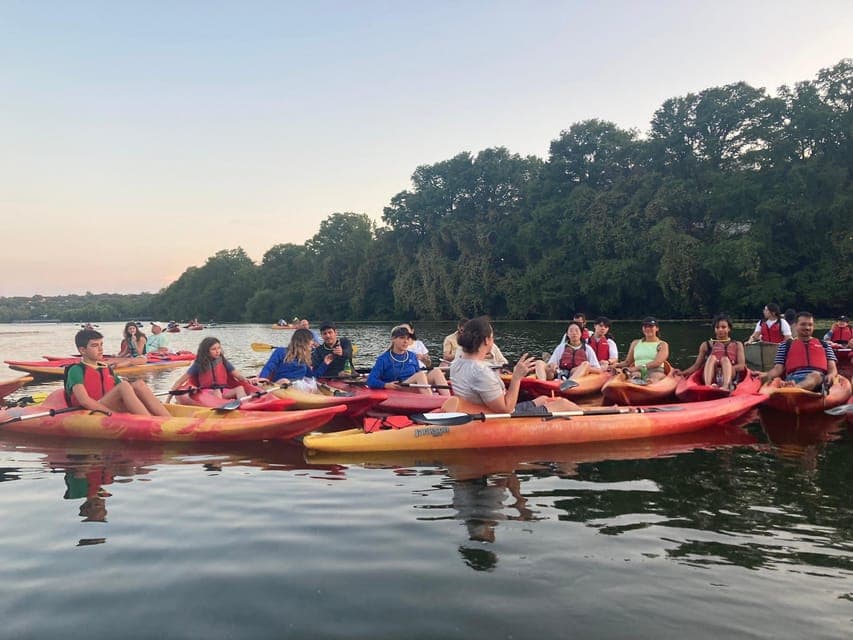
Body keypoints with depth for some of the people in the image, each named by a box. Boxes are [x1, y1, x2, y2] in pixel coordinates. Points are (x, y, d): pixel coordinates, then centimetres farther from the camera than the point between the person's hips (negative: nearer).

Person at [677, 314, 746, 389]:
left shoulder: (737, 345, 16)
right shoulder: (706, 345, 18)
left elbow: (742, 366, 3)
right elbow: (697, 365, 12)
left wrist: (727, 368, -17)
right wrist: (683, 373, -6)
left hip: (730, 376, 0)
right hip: (711, 378, 1)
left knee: (725, 359, -28)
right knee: (712, 358, -26)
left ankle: (726, 386, -57)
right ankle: (708, 386, -54)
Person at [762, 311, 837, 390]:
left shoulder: (824, 345, 28)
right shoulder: (786, 345, 24)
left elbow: (832, 368, 19)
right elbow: (778, 368, 14)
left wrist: (830, 375, -7)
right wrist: (768, 375, -10)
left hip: (819, 377, 0)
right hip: (794, 377, 1)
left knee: (816, 375, -40)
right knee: (792, 382, -40)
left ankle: (792, 388, -69)